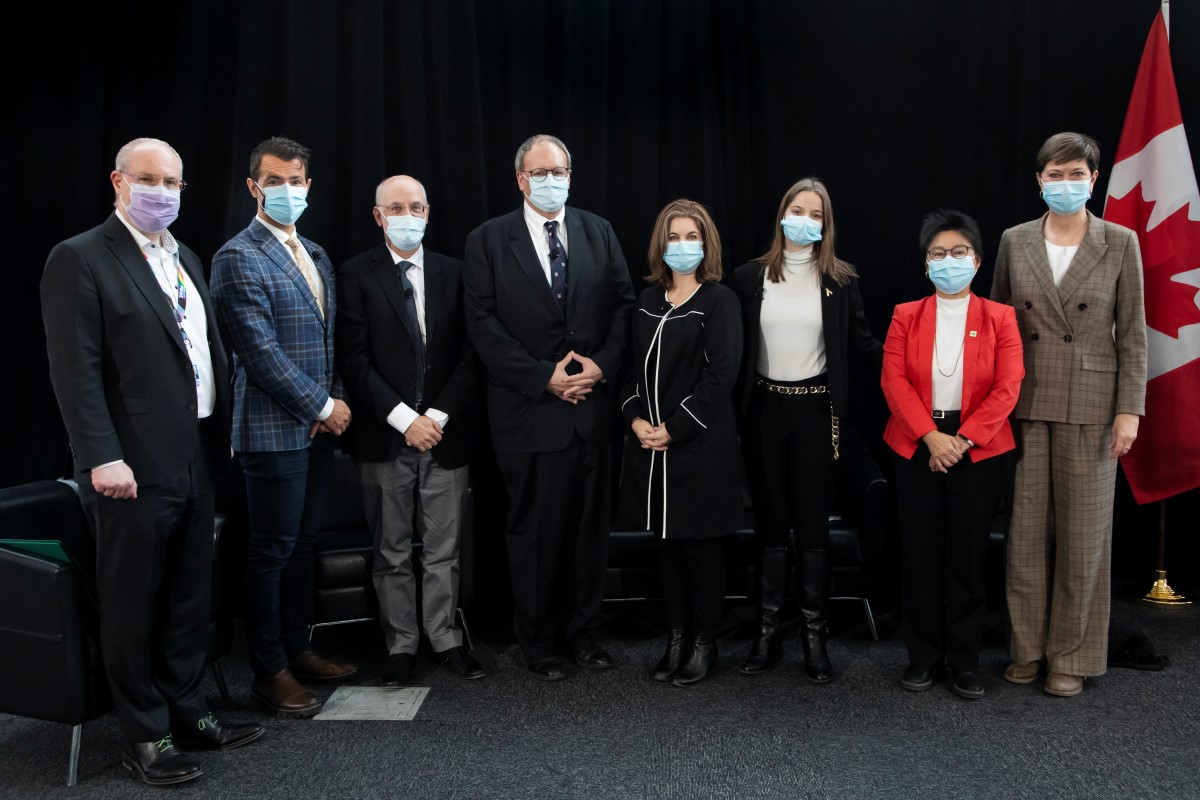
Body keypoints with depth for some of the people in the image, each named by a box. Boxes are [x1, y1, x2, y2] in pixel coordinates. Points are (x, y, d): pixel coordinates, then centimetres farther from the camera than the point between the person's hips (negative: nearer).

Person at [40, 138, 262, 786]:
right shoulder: (80, 259, -7)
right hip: (135, 467, -7)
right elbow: (75, 369, -14)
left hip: (196, 461, 7)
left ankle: (186, 713, 30)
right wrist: (102, 458, -19)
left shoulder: (185, 259, 16)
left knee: (190, 597, 16)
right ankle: (144, 736, 19)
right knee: (133, 605, 5)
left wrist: (223, 430, 13)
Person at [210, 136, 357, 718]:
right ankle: (269, 672, 13)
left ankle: (297, 649, 28)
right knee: (272, 550, 1)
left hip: (318, 426, 8)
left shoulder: (315, 256, 15)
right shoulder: (238, 258, -11)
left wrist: (332, 404, 3)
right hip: (274, 428, -8)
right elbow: (261, 352, -18)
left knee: (302, 543, 16)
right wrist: (323, 406, -13)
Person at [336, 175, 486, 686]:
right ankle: (400, 646, 20)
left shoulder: (452, 273, 7)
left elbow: (469, 354, 3)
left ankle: (446, 640, 21)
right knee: (392, 553, 8)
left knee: (443, 549, 9)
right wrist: (404, 418, -14)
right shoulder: (356, 275, 0)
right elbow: (354, 360, -7)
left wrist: (439, 416, -8)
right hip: (385, 437, -2)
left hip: (444, 433, 2)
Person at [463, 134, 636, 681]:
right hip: (528, 411, -3)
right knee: (534, 531, 6)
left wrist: (602, 365, -8)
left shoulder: (599, 233, 9)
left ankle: (583, 631, 26)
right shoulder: (488, 241, 0)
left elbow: (623, 305, 8)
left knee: (590, 525, 10)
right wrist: (545, 377, -13)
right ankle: (536, 642, 21)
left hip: (593, 405, 3)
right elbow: (483, 325, -7)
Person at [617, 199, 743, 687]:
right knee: (667, 544, 11)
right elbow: (632, 364, 12)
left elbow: (721, 375, -14)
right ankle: (676, 637, 25)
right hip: (651, 445, 5)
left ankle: (705, 642, 20)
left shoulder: (719, 300, -6)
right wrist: (636, 418, -5)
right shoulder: (648, 300, 10)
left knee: (701, 546, 5)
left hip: (701, 445, -5)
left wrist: (674, 428, -15)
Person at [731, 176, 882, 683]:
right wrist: (734, 410, -4)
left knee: (813, 526, 4)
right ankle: (768, 632, 18)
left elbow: (863, 345, 4)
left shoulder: (841, 281, 2)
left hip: (815, 411, -1)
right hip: (764, 409, 1)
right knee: (770, 524, 9)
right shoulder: (749, 277, 2)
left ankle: (815, 635, 15)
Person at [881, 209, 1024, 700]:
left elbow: (1007, 388, -5)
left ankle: (964, 660, 17)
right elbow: (894, 381, -5)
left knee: (968, 557, 5)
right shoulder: (906, 316, 5)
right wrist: (931, 436, -16)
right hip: (916, 450, 1)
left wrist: (963, 439, -14)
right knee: (919, 555, 5)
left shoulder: (999, 318, 3)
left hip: (977, 451, -1)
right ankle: (923, 655, 17)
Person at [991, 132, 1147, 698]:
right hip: (1026, 405, 2)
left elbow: (1132, 333, 0)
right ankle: (1028, 647, 22)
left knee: (1083, 535, 5)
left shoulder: (1120, 243, 0)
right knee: (1026, 531, 7)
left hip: (1090, 407, -1)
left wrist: (1129, 409, -6)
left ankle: (1071, 656, 19)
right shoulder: (1015, 242, 5)